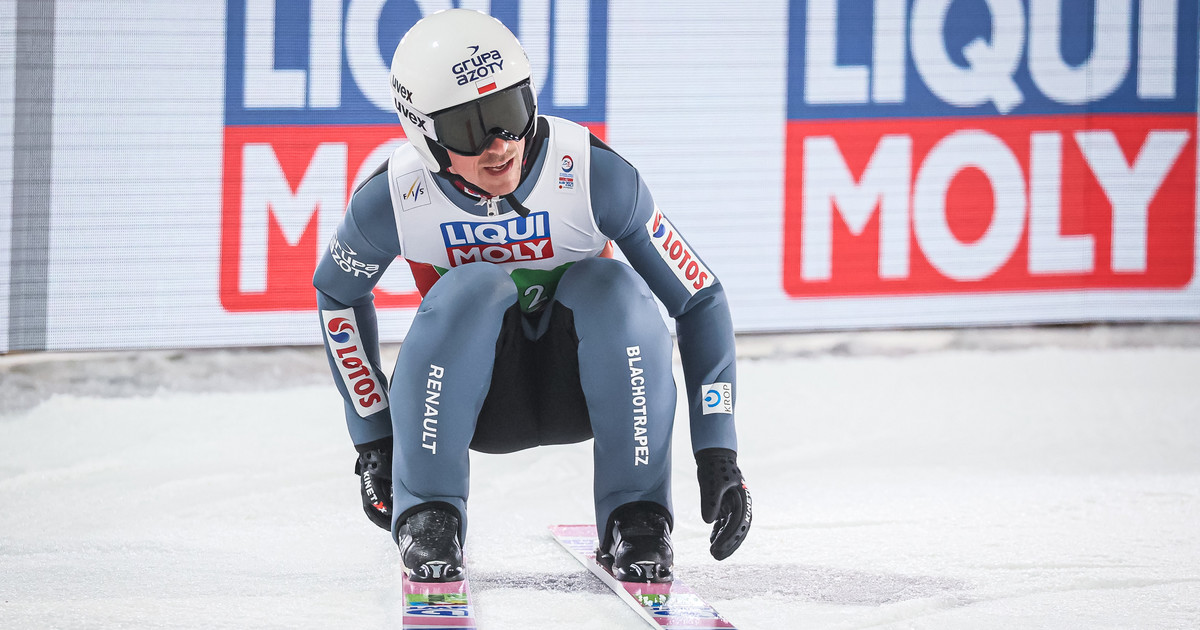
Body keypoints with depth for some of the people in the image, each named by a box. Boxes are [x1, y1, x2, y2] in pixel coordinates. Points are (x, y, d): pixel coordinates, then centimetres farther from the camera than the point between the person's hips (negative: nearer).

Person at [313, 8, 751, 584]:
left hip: (578, 390, 0)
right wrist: (372, 439, 1)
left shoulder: (594, 174, -24)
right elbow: (337, 292, 3)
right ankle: (426, 516, -23)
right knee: (474, 288, -32)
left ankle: (636, 518, -21)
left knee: (612, 287, -31)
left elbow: (698, 299, -16)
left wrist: (718, 454, -22)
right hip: (475, 401, 0)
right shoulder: (393, 198, -19)